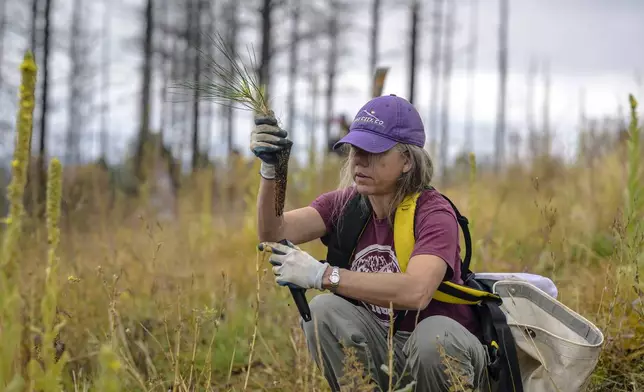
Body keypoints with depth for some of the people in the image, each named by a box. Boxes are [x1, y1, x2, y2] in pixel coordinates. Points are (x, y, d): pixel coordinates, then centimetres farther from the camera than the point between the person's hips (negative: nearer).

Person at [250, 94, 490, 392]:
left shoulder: (434, 214, -18)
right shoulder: (346, 203, -1)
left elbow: (416, 291, -38)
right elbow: (274, 235, -15)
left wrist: (321, 275, -38)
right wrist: (270, 170, -32)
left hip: (444, 349, -4)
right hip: (382, 349, 4)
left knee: (434, 334, -37)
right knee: (324, 309, -21)